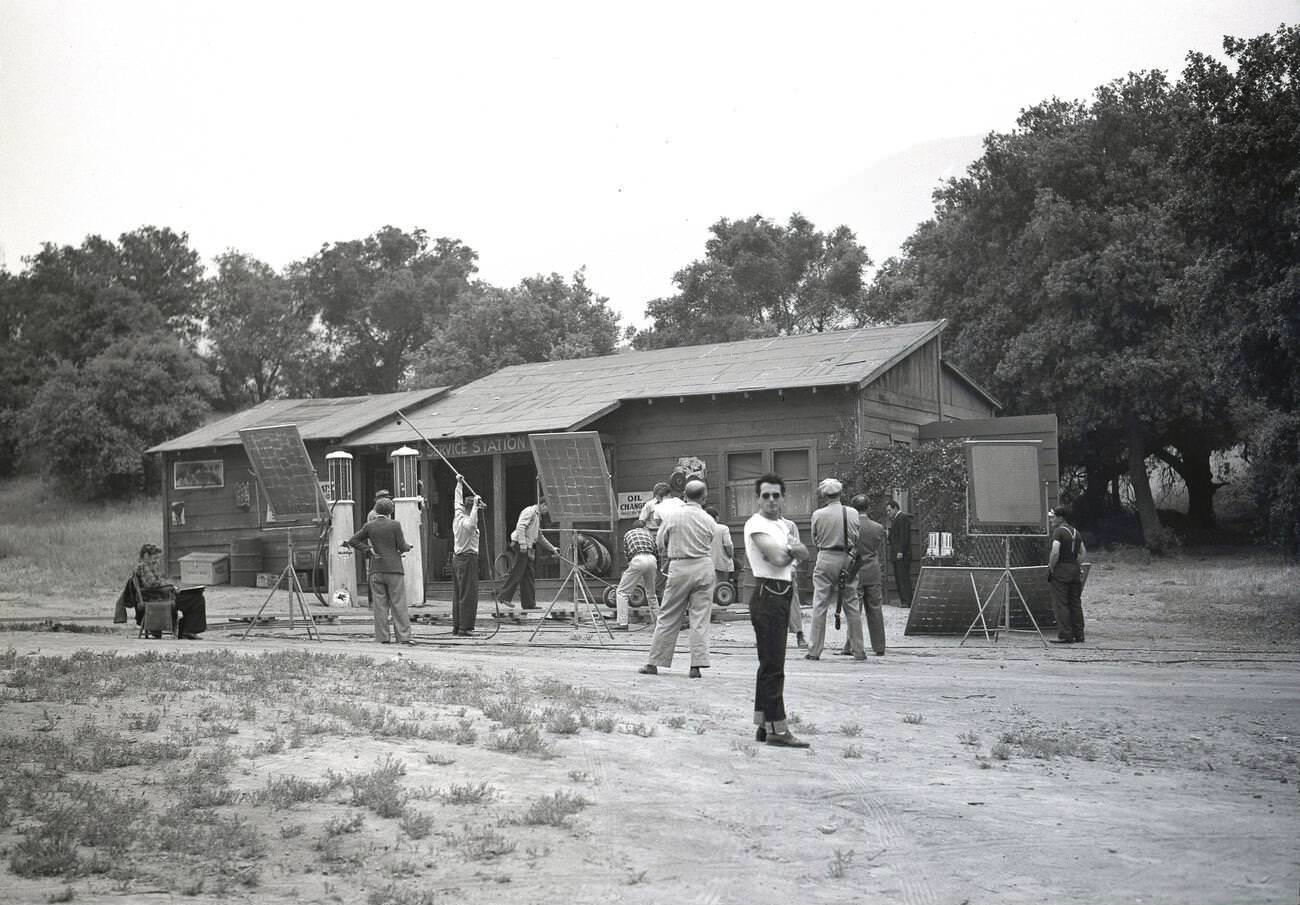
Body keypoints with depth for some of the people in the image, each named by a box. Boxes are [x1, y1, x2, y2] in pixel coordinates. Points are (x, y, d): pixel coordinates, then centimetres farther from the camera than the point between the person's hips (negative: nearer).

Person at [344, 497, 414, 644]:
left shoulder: (369, 526, 2)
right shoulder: (395, 525, -7)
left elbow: (352, 541, 4)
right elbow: (402, 547, -7)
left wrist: (368, 548, 5)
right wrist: (407, 547, 14)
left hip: (376, 570, 3)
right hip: (394, 570, -2)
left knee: (379, 605, 6)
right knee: (398, 604, 1)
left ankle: (382, 637, 5)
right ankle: (403, 636, -1)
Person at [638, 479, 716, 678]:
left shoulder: (672, 516, -1)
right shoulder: (709, 521, 0)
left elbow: (660, 543, 6)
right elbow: (712, 548, 4)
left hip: (680, 567, -1)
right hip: (704, 567, 1)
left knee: (668, 617, 7)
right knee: (700, 619, 4)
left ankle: (654, 663, 12)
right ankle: (697, 665, 1)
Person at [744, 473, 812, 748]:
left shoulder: (782, 524, 19)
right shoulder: (756, 524, -9)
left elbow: (805, 553, 8)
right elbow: (777, 558, -19)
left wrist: (789, 549, -12)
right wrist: (792, 551, 1)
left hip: (782, 595, 10)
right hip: (768, 594, -10)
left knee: (770, 664, 14)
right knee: (773, 666, -9)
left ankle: (764, 725, 22)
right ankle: (777, 729, -7)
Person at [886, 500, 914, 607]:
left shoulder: (903, 517, -10)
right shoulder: (896, 519, 21)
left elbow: (904, 536, -17)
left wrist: (900, 551, -20)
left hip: (902, 554, -10)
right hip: (896, 555, 10)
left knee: (904, 577, -10)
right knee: (898, 578, 10)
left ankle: (907, 601, -9)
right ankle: (902, 600, 12)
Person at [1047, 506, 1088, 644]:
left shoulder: (1059, 531, -10)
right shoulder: (1076, 532, 15)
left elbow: (1055, 552, -21)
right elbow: (1083, 553, 17)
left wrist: (1051, 568, -11)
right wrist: (1076, 565, 16)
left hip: (1061, 570, -8)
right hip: (1075, 570, 8)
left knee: (1061, 604, -4)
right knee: (1075, 604, 11)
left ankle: (1065, 636, -6)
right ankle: (1078, 635, 13)